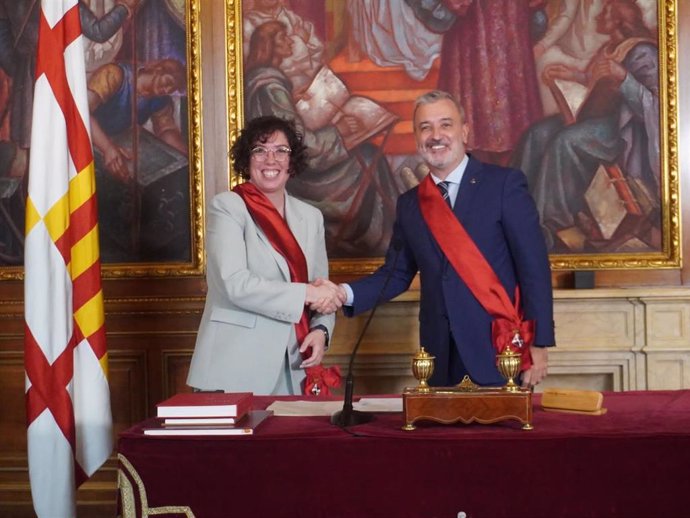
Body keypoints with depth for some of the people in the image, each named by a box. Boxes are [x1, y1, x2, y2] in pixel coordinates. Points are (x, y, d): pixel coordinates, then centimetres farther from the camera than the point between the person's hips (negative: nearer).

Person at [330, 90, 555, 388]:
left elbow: (534, 265, -6)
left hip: (500, 353, -4)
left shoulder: (504, 184, -3)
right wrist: (346, 293, -6)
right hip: (441, 359, 4)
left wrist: (539, 343, -10)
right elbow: (397, 273, 12)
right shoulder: (410, 204, 11)